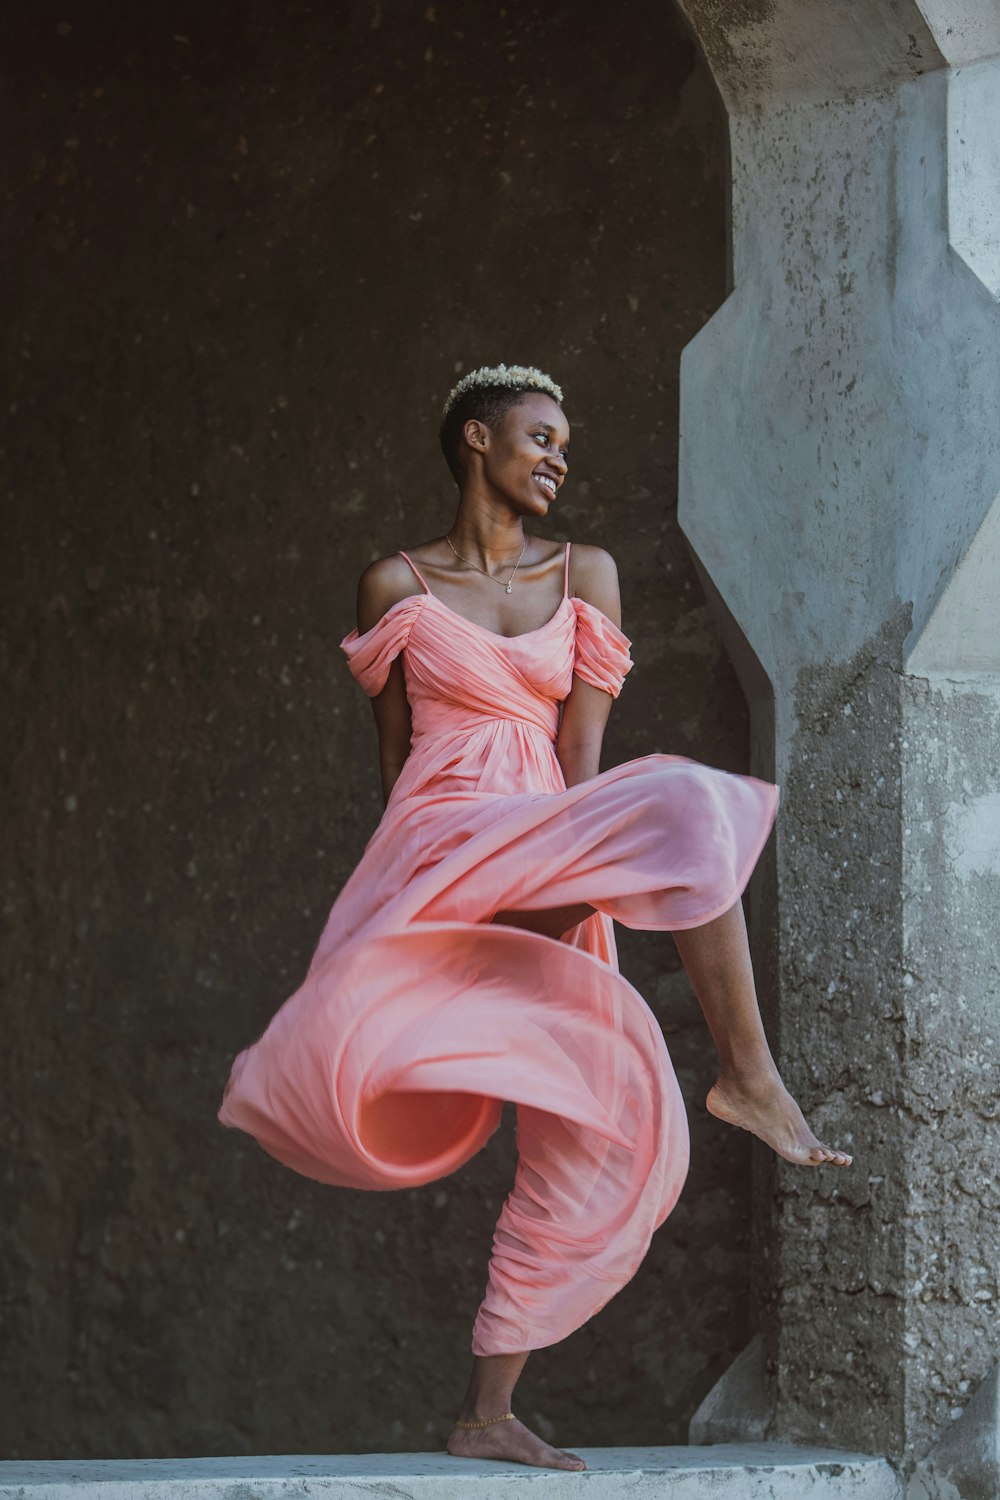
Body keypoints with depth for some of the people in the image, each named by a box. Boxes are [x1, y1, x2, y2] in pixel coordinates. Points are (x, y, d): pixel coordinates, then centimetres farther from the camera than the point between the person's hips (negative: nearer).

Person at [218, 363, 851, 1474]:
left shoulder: (585, 578, 16)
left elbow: (581, 753, 5)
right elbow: (392, 752, 10)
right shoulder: (397, 586, 10)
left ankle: (486, 1415, -1)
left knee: (600, 1133, -9)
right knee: (686, 807, -31)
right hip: (441, 854, -4)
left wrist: (563, 903, -7)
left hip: (546, 880, 4)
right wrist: (405, 897, 3)